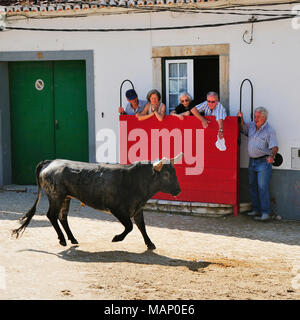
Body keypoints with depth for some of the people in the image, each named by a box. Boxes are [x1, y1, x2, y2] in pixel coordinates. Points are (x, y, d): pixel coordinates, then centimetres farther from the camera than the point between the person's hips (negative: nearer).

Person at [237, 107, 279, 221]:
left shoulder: (269, 130, -10)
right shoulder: (251, 125, 10)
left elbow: (274, 147, -15)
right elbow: (243, 128, 30)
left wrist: (272, 156, -35)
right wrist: (241, 118, 11)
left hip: (263, 161, -7)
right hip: (252, 161, 7)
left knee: (262, 187, -13)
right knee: (252, 186, 11)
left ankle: (265, 213, -13)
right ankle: (256, 209, 19)